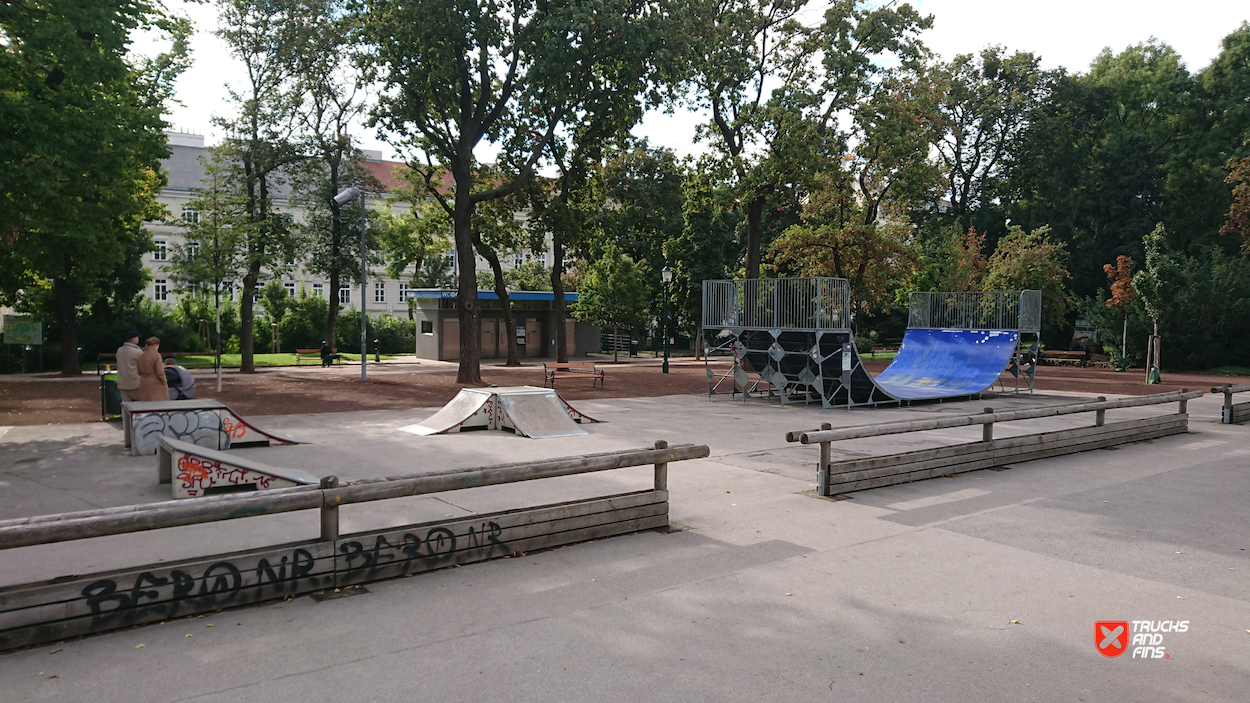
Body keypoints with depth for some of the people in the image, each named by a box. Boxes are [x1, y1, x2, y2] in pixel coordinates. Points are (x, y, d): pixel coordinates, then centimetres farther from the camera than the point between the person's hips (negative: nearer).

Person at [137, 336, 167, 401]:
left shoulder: (141, 356, 6)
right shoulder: (156, 355, -13)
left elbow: (139, 372, 11)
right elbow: (160, 373, -16)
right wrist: (165, 385, -7)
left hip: (144, 385, 6)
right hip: (156, 385, -6)